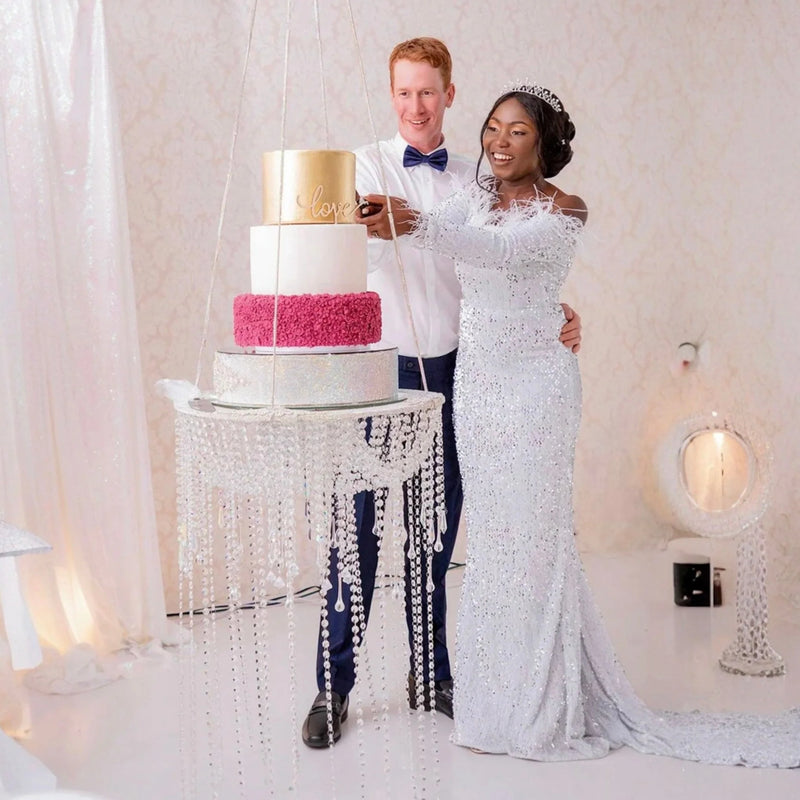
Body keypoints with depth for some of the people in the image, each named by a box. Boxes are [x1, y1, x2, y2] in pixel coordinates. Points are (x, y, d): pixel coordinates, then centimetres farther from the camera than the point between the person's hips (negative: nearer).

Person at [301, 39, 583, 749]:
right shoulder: (369, 164, 1)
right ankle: (333, 686, 9)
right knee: (358, 525, -2)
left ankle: (431, 671, 25)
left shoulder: (473, 178, 10)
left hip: (449, 369, 3)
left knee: (438, 524, 11)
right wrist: (370, 224, -45)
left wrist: (559, 316, -5)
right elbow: (359, 220, -21)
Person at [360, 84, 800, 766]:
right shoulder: (477, 196, 9)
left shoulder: (563, 211, -10)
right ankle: (501, 693, 24)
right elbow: (429, 225, -10)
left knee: (530, 536, -2)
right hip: (476, 380, 6)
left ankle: (544, 707, 11)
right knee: (490, 534, 11)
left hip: (534, 384, -6)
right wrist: (378, 218, -30)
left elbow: (502, 251, -30)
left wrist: (417, 225, -43)